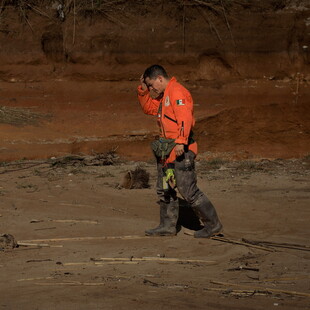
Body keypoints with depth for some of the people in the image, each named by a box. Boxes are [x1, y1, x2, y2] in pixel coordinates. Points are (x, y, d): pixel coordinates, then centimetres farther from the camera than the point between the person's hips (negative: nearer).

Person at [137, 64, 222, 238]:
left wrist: (181, 142, -33)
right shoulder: (164, 96, 20)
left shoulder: (177, 92, -13)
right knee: (165, 190, 13)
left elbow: (185, 117, -25)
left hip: (181, 150, -10)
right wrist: (143, 90, 17)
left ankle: (213, 224, -1)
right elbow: (148, 108, 32)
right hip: (166, 150, 11)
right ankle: (168, 226, 20)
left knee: (189, 191, -9)